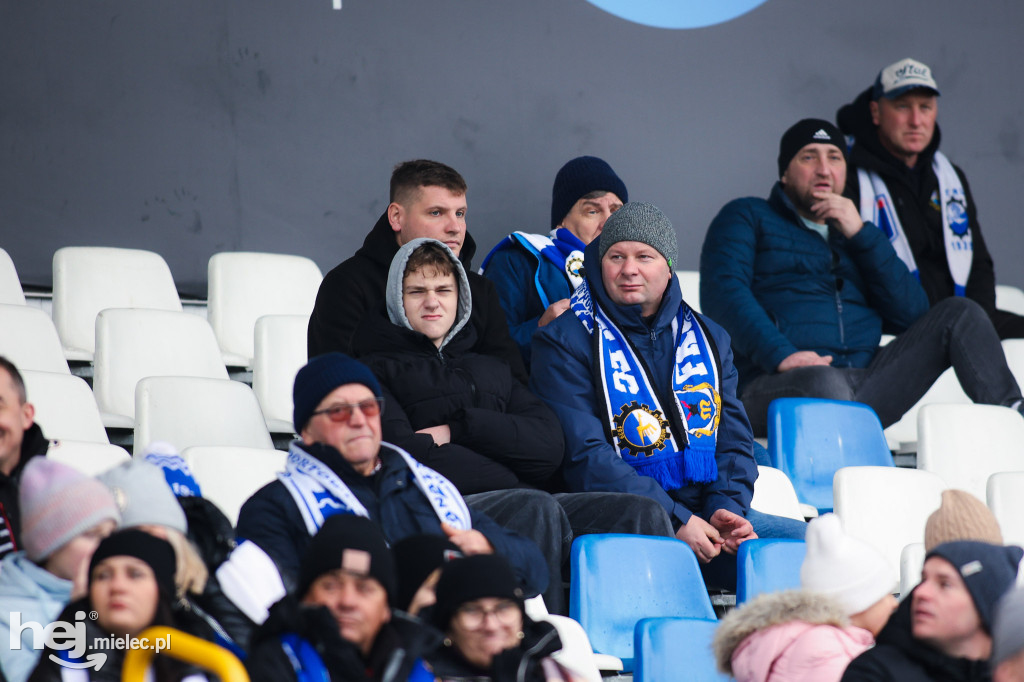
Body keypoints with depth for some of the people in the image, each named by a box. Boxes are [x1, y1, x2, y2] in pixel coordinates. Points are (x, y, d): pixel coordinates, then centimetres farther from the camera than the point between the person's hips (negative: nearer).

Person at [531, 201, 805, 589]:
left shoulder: (708, 338, 19)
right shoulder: (565, 342, 2)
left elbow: (734, 440, 16)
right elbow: (584, 455, -9)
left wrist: (727, 507, -7)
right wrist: (674, 521, -18)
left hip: (704, 511, 5)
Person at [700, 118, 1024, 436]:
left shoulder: (858, 238, 29)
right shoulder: (748, 217, 16)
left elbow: (912, 315, 14)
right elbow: (723, 294, -4)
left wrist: (860, 234, 5)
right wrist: (780, 354, -21)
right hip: (776, 385, -5)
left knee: (959, 313, -4)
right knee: (824, 382, -40)